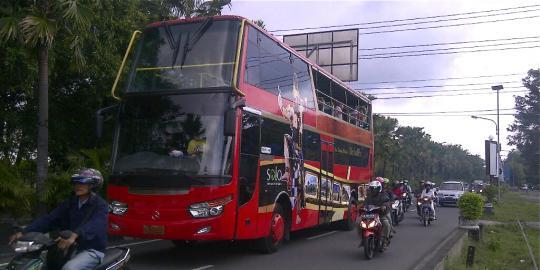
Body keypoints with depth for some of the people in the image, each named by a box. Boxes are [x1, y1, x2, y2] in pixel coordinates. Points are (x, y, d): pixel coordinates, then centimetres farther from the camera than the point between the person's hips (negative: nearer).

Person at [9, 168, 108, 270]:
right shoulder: (70, 203, 10)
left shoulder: (101, 205, -11)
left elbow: (95, 224, -32)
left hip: (92, 250, -7)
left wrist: (74, 235, -51)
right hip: (72, 247, 7)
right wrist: (24, 232, -13)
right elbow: (49, 219, 1)